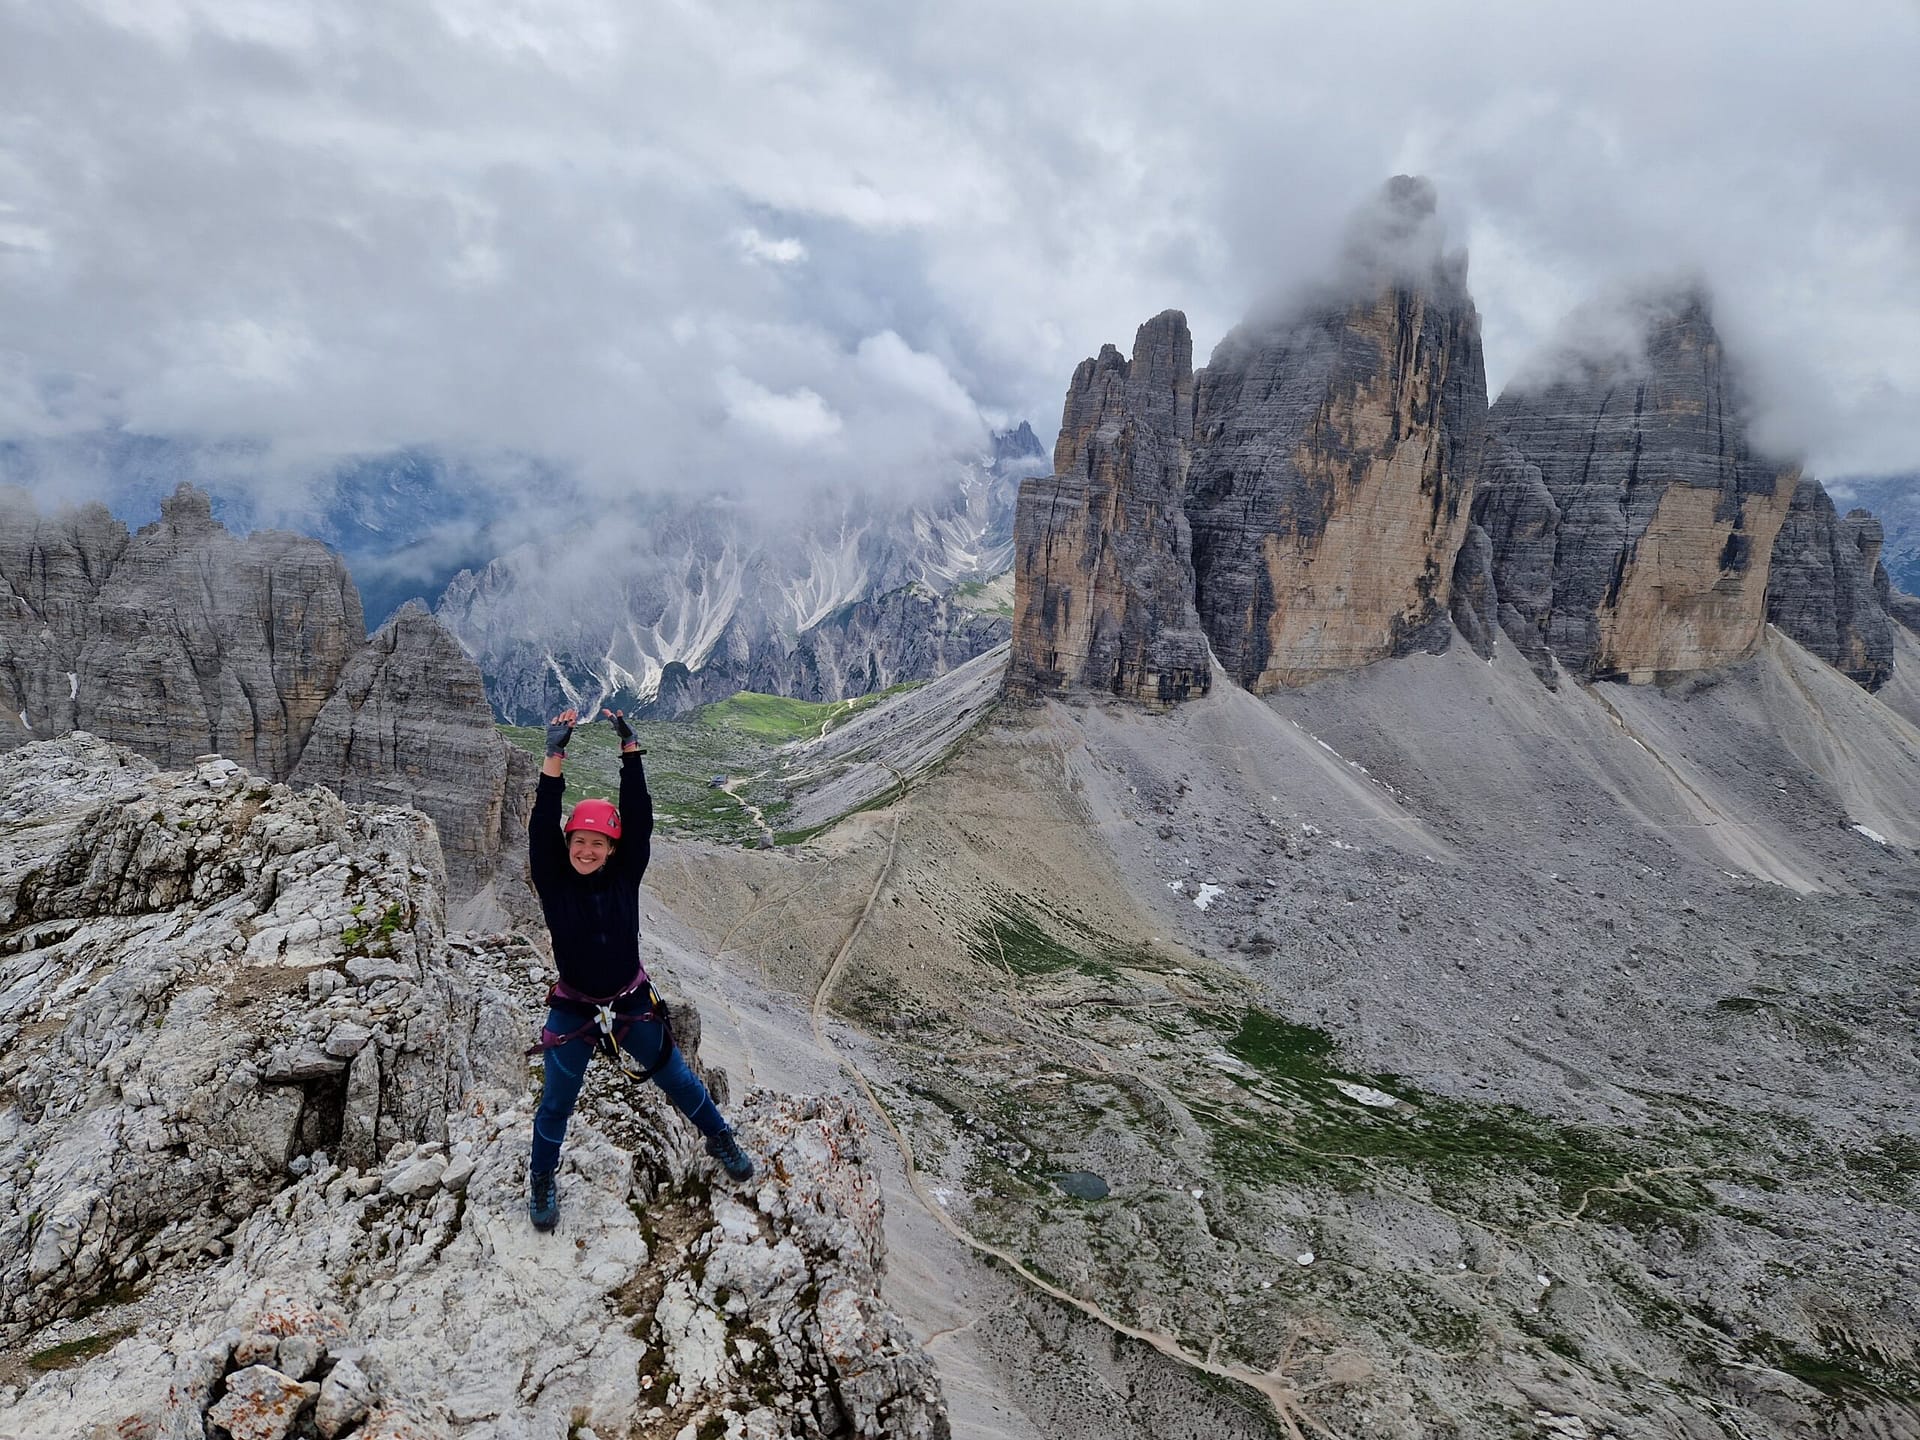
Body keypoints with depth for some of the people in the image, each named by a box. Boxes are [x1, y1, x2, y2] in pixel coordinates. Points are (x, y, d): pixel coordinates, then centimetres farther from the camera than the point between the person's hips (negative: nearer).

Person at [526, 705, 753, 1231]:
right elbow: (541, 828, -29)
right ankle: (542, 1182, 41)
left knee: (676, 1078, 17)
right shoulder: (553, 882, -15)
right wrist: (554, 759, -38)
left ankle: (721, 1139, 42)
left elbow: (639, 819, -22)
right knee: (556, 1103, 14)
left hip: (632, 1003, 1)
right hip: (573, 1009, -1)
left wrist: (629, 750, -28)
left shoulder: (625, 876, -13)